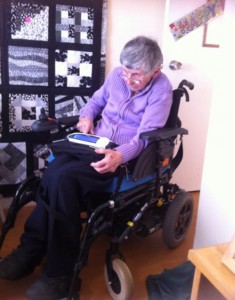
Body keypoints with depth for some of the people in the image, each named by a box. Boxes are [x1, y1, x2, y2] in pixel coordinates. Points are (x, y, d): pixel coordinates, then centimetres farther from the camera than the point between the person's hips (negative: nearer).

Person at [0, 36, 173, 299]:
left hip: (127, 156, -6)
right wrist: (86, 116, 2)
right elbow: (96, 100, 24)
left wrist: (119, 156, -35)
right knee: (52, 173, -24)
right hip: (95, 144, 6)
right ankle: (30, 251, -11)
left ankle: (59, 274, -17)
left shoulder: (161, 89, -10)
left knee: (65, 178, -29)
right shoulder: (116, 75, 7)